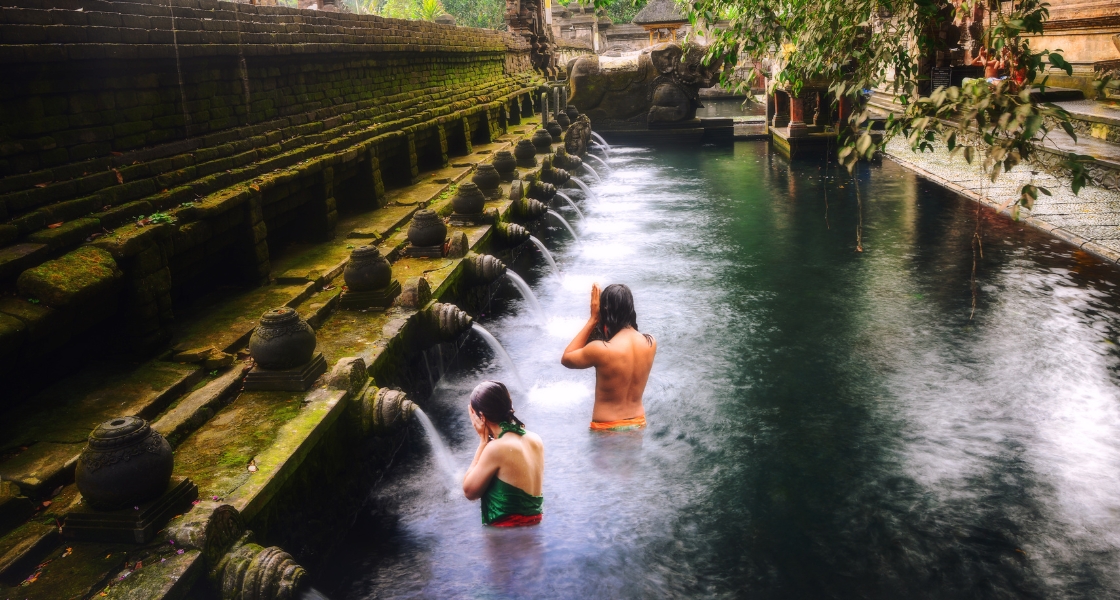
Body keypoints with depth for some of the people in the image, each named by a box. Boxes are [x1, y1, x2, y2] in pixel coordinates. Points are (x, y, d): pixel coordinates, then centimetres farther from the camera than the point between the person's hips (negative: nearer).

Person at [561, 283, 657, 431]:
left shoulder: (600, 350, -24)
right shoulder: (650, 342, -7)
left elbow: (566, 358, -4)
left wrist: (593, 320, -7)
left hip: (607, 429, -5)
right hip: (638, 424, 5)